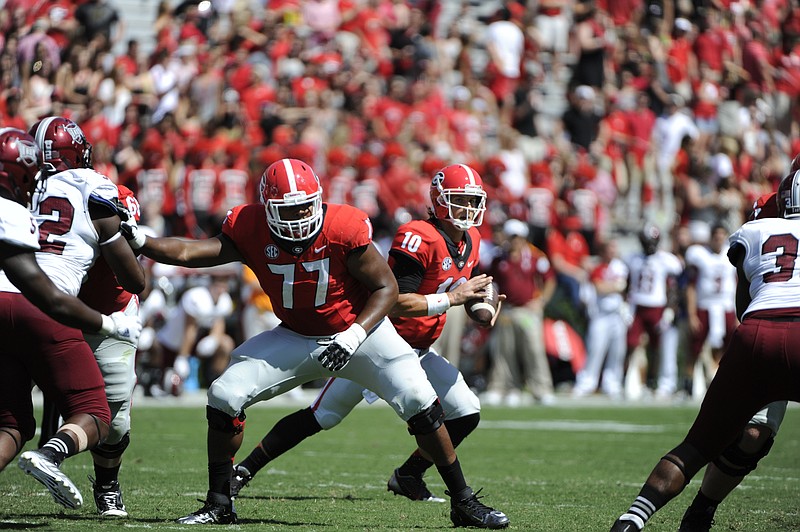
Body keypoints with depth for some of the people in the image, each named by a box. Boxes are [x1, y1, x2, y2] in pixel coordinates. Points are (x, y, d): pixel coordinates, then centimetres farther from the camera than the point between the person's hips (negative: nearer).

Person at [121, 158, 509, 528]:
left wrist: (353, 337, -29)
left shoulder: (344, 229, -25)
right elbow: (192, 253, -21)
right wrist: (139, 241, -35)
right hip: (295, 338, 3)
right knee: (224, 396, -11)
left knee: (420, 403, -17)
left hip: (358, 330, -3)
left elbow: (386, 287, -18)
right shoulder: (251, 230, -16)